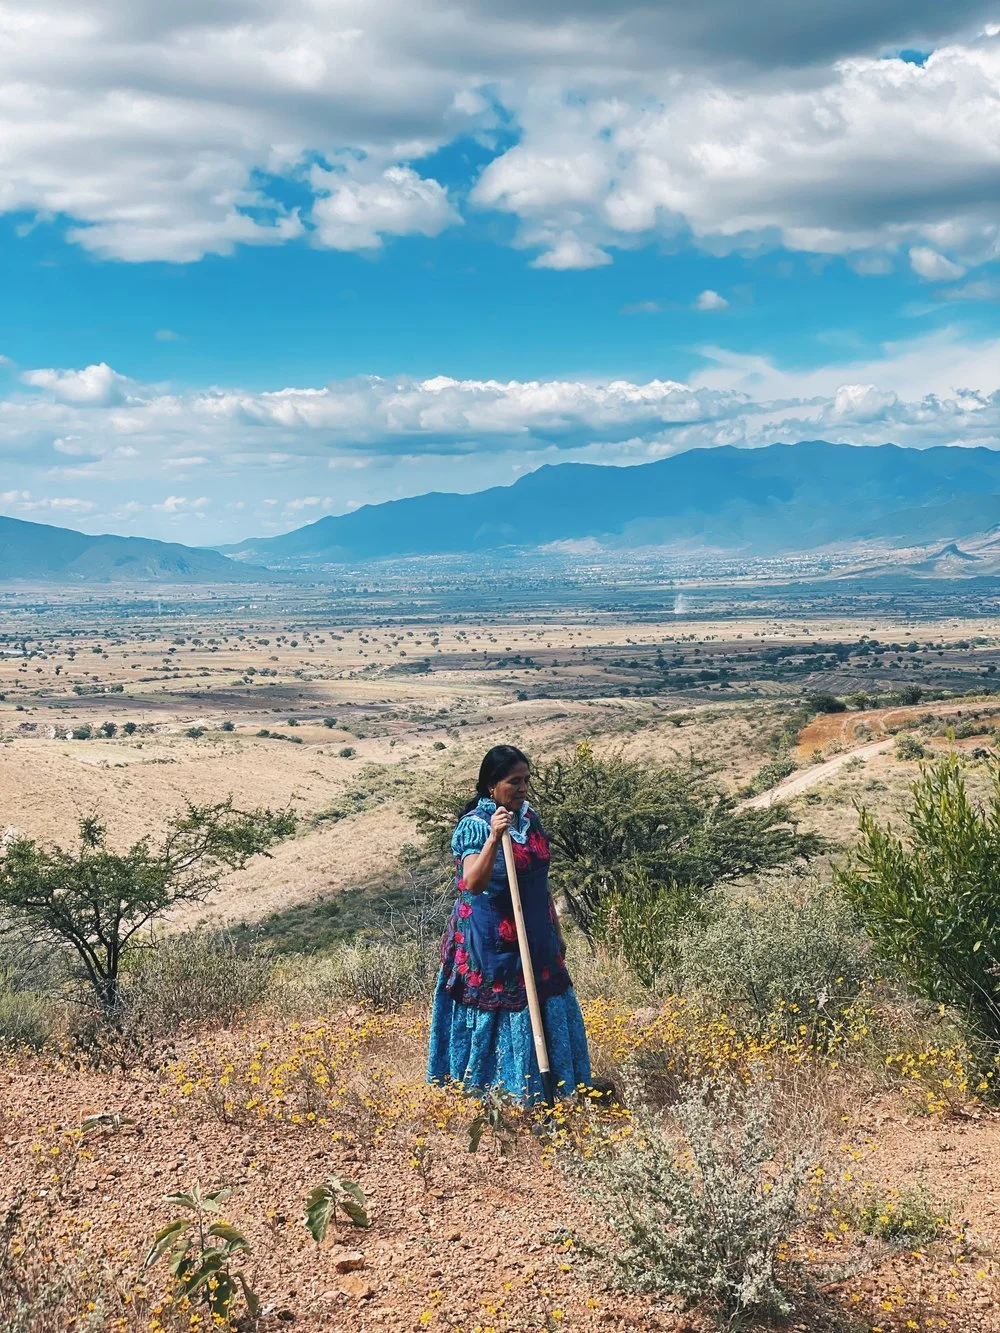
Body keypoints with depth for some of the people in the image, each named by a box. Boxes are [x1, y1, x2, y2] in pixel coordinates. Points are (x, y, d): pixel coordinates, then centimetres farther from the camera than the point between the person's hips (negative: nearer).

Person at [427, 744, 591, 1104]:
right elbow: (474, 884, -32)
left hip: (535, 941, 7)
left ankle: (548, 1098, 26)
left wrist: (556, 934, 20)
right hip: (491, 945, -7)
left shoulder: (528, 817, 6)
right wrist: (494, 838, -44)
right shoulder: (474, 825, -16)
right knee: (498, 1021, 0)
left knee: (547, 1016, 13)